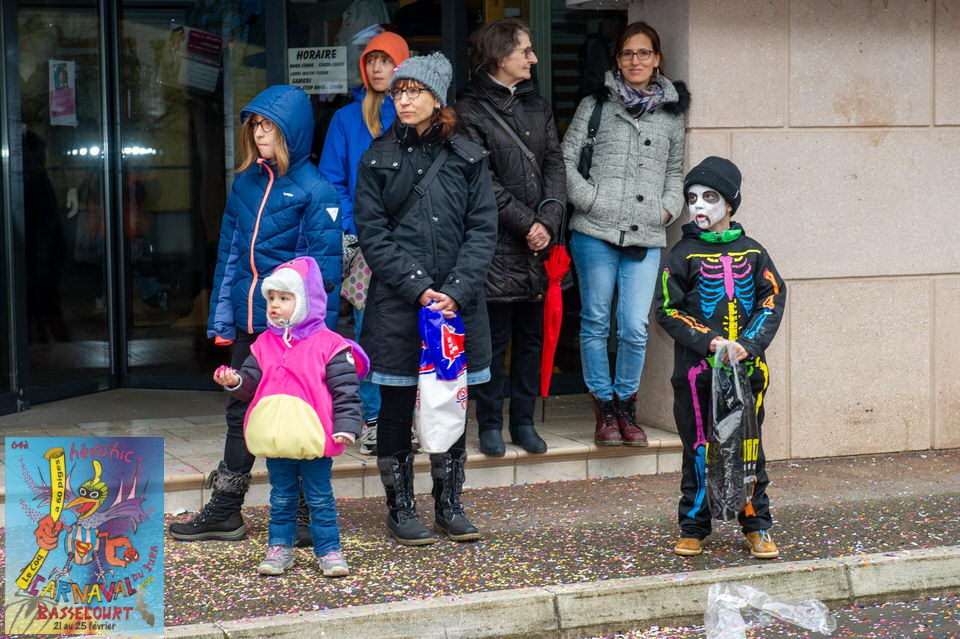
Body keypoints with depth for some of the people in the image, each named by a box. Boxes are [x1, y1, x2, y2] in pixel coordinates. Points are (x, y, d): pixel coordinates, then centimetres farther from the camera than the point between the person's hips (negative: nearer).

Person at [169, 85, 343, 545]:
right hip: (249, 325, 6)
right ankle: (224, 511, 25)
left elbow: (326, 265, -10)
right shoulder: (245, 184, 10)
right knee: (241, 413, 14)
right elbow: (229, 254, 14)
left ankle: (306, 515, 15)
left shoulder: (315, 191, -8)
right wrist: (222, 319, 10)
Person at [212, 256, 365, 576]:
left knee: (320, 498, 6)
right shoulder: (265, 343, 8)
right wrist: (234, 381, -12)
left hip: (313, 439, -4)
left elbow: (345, 390, -7)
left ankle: (328, 551, 15)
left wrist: (346, 426, -16)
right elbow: (251, 381, 9)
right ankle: (279, 549, 23)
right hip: (275, 440, 4)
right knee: (281, 498, 14)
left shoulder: (328, 344, -6)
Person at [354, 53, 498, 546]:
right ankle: (400, 509, 14)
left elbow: (483, 229, 1)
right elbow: (372, 234, -3)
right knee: (396, 407, 4)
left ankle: (449, 505, 21)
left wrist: (456, 290, -12)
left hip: (457, 303, 1)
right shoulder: (378, 159, 4)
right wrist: (417, 288, -13)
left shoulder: (468, 158, 5)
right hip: (397, 305, -1)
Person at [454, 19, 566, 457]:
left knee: (531, 337, 10)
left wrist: (548, 221, -7)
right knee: (494, 338, 0)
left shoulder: (537, 107, 14)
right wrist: (525, 223, -14)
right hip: (496, 245, -6)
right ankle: (490, 425, 11)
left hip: (538, 244, 6)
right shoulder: (470, 111, -5)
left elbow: (555, 165, 7)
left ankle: (523, 421, 20)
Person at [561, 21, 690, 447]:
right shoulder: (596, 105, 6)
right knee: (596, 321, 2)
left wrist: (669, 206, 9)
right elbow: (566, 157, 4)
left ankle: (626, 406, 15)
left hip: (646, 236, 2)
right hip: (596, 232, -2)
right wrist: (588, 199, -7)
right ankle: (604, 408, 15)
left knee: (635, 328, -5)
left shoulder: (671, 113, 16)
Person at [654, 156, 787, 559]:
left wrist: (749, 343, -12)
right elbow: (667, 309, -3)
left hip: (746, 369, 1)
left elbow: (773, 299, 3)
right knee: (699, 447, 5)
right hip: (697, 370, -1)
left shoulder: (751, 252, 6)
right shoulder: (683, 254, 1)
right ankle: (693, 527, 16)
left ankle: (756, 526, 15)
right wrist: (708, 341, -14)